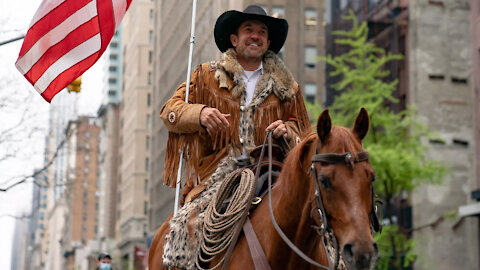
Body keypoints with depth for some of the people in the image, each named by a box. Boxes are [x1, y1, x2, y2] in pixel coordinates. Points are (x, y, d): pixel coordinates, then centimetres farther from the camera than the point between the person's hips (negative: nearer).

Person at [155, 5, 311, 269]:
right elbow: (170, 111, 9)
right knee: (191, 220, -26)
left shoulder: (284, 85, 19)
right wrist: (199, 114, -13)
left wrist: (287, 130, -4)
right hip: (219, 170, -1)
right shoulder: (207, 76, 15)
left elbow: (303, 129, 21)